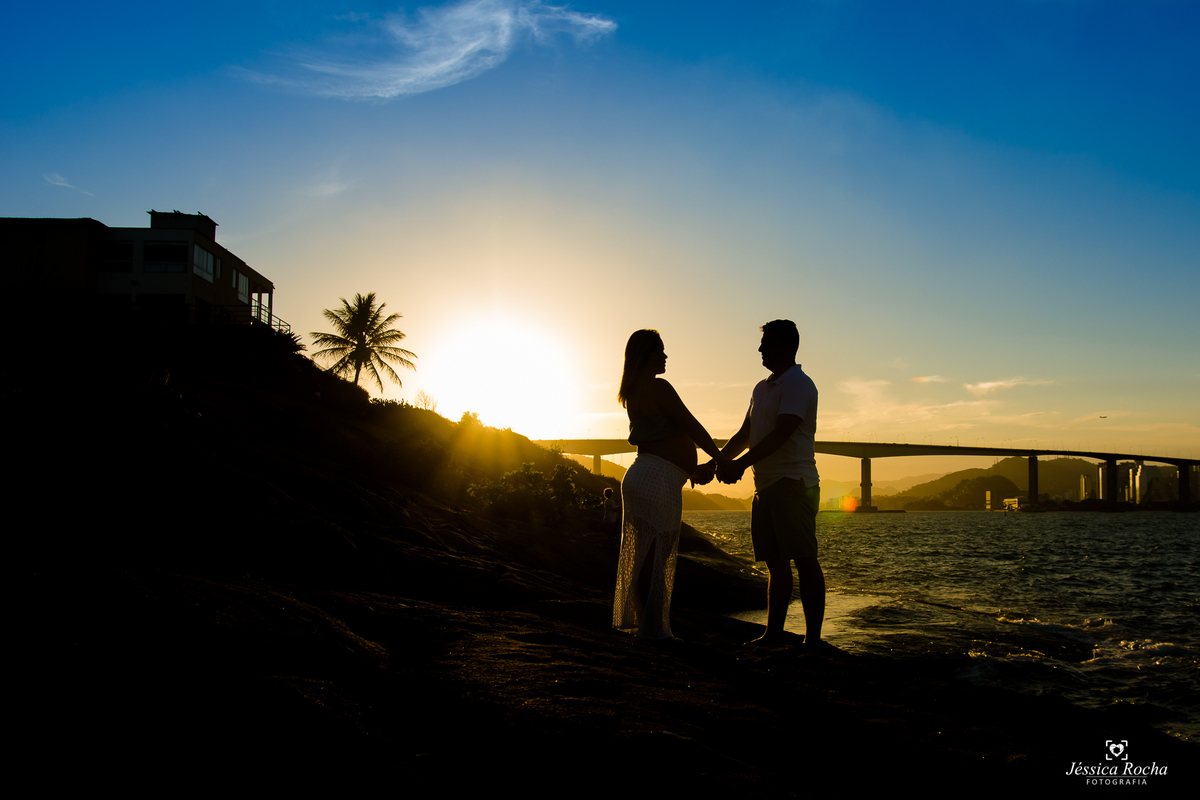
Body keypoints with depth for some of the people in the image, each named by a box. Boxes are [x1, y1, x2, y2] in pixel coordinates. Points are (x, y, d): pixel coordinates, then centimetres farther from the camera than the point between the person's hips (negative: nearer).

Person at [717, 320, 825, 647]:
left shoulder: (798, 384, -7)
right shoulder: (762, 388, 21)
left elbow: (781, 433, -18)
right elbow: (745, 434, 23)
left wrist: (741, 464, -21)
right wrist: (719, 461, 10)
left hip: (794, 484, -9)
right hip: (766, 485, 9)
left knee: (804, 561, -7)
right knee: (776, 562, 10)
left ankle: (813, 639, -4)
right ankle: (773, 633, 15)